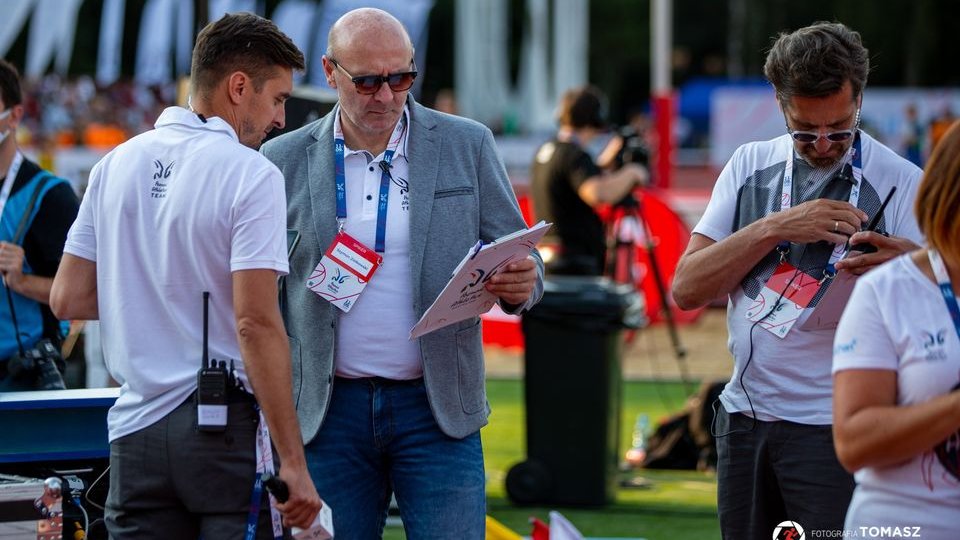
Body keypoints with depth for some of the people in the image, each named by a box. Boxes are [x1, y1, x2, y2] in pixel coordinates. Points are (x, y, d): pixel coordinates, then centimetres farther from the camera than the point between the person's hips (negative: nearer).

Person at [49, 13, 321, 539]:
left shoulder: (117, 164, 8)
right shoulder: (251, 175, -10)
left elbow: (67, 298, 10)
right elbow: (256, 324, -17)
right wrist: (293, 463, -15)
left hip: (136, 429, 5)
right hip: (226, 425, -5)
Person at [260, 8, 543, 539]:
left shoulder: (467, 145, 4)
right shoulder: (285, 161, 5)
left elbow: (517, 264, 7)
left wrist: (519, 284, -18)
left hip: (436, 411, -1)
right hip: (329, 413, 1)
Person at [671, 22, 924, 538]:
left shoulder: (902, 183, -3)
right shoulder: (750, 165, 8)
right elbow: (686, 288, -1)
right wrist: (775, 228, -13)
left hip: (835, 426, -4)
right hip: (743, 415, 4)